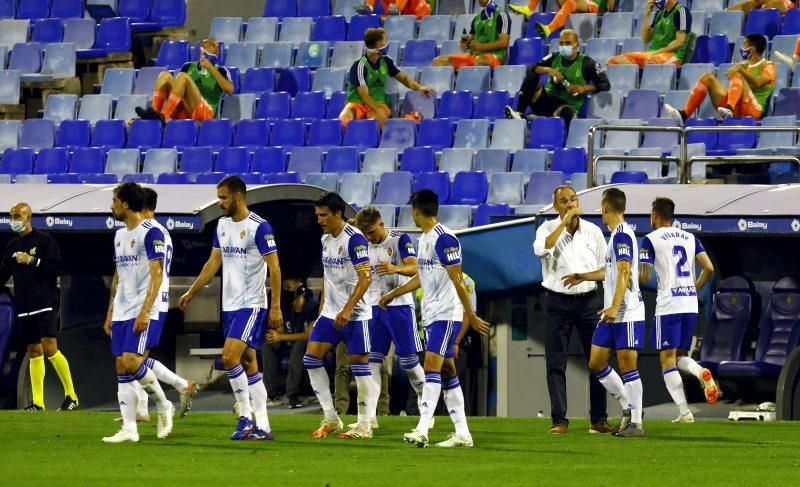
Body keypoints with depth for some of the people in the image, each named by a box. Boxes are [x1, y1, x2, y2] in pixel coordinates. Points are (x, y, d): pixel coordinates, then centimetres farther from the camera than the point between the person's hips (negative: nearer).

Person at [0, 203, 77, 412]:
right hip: (24, 307, 6)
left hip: (45, 304, -6)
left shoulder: (44, 240, -3)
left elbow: (56, 268, -10)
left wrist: (32, 261, -15)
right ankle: (37, 402, 7)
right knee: (34, 352, 6)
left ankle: (71, 395, -5)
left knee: (50, 348, -15)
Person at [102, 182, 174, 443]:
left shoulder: (151, 233, -9)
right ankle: (129, 429, 0)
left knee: (131, 362, -20)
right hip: (121, 313, 8)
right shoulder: (120, 235, 17)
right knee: (121, 367, 1)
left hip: (142, 313, -8)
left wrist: (144, 311, -21)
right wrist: (110, 313, 18)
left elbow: (157, 274, -14)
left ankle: (163, 406, 2)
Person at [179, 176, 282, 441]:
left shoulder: (259, 227, -12)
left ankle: (246, 416, -8)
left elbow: (274, 268, -13)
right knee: (248, 364, 7)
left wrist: (276, 307, -17)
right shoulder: (222, 225, 11)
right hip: (230, 306, 8)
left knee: (230, 357, -18)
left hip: (252, 305, -8)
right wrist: (191, 293, 19)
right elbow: (213, 262, 20)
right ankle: (262, 426, 9)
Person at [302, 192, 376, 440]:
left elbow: (365, 279, -19)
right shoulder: (326, 239, 11)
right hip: (330, 312, 8)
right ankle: (330, 419, 6)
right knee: (311, 357, 0)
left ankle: (365, 424, 3)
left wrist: (347, 310, -25)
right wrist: (322, 306, 19)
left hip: (355, 314, -8)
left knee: (359, 363, -3)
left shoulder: (354, 239, -14)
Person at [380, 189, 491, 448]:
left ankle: (422, 430, -24)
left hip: (447, 314, -9)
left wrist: (471, 316, -16)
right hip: (432, 314, 9)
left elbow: (458, 281, -17)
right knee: (447, 371, 8)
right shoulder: (423, 240, 14)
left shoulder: (444, 239, -15)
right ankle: (462, 433, 10)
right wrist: (393, 294, 35)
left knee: (432, 366, -16)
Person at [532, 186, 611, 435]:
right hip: (558, 301, -2)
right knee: (556, 363, -3)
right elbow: (542, 249, -22)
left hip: (589, 300, 2)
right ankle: (559, 420, 0)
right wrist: (564, 222, -18)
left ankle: (599, 419, 7)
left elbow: (605, 268, 12)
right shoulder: (547, 229, 1)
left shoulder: (593, 231, 7)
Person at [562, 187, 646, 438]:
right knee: (596, 363, 10)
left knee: (627, 365, -7)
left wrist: (614, 306, -31)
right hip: (611, 314, 10)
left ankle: (636, 422, -2)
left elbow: (624, 272, -24)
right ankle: (628, 408, 19)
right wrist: (583, 276, 44)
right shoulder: (617, 234, 16)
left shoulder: (622, 235, -14)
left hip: (627, 313, -10)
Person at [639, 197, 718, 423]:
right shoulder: (690, 238, 13)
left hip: (668, 305, -6)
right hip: (691, 305, 6)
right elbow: (709, 268, 6)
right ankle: (702, 374, -16)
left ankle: (684, 412, -11)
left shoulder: (650, 239, -2)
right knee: (680, 355, 17)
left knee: (667, 360, -1)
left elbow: (644, 277, -7)